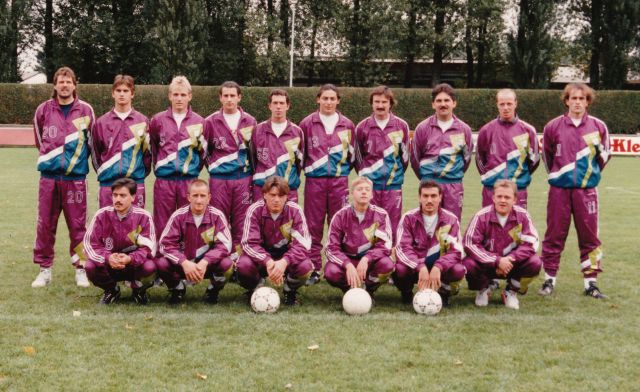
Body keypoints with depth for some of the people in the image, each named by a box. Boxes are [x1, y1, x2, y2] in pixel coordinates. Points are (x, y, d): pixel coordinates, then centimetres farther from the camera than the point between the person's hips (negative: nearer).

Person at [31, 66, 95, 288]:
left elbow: (92, 142, 9)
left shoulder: (85, 111, 0)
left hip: (75, 177, -1)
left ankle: (81, 268, 11)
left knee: (77, 225, 2)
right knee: (45, 224, 5)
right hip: (49, 176, 2)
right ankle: (45, 269, 14)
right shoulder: (43, 110, 4)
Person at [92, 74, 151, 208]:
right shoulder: (102, 122, 6)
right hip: (108, 184, 1)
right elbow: (95, 152, 13)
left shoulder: (142, 121, 3)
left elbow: (147, 151, 6)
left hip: (135, 184, -1)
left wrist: (142, 172, 4)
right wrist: (102, 172, 9)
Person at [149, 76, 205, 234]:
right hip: (164, 181, 0)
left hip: (189, 181, 0)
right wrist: (159, 165, 12)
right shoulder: (158, 120, 4)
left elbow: (204, 151, 11)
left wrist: (194, 168, 2)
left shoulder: (199, 121, 4)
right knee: (162, 226, 3)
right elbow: (152, 147, 16)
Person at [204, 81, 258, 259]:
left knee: (241, 220, 3)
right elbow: (203, 150, 9)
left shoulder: (249, 121, 6)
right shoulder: (211, 122, 2)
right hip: (219, 179, -1)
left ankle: (238, 255, 11)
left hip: (243, 178, 1)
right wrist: (213, 166, 5)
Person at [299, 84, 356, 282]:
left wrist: (342, 170, 11)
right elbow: (299, 152, 10)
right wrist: (308, 168, 9)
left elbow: (351, 154, 15)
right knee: (314, 225, 1)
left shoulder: (347, 125, 7)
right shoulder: (307, 124, 2)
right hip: (314, 180, -1)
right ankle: (314, 268, 7)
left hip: (339, 180, 1)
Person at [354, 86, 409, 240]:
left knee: (392, 226, 2)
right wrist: (365, 175, 9)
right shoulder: (362, 127, 2)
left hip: (393, 185, 0)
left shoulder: (401, 126, 1)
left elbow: (404, 155, 9)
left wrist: (397, 174, 11)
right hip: (370, 185, 0)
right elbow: (358, 156, 10)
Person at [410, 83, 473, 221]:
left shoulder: (464, 129, 2)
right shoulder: (423, 128, 1)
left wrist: (456, 175, 12)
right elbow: (414, 157, 8)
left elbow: (467, 157, 12)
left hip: (454, 185, 1)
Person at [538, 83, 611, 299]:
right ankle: (549, 279, 13)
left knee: (590, 235, 2)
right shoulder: (553, 126, 0)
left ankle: (590, 282, 10)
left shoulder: (598, 127, 2)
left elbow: (605, 156, 15)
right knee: (555, 235, 4)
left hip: (586, 189, 1)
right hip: (559, 189, 0)